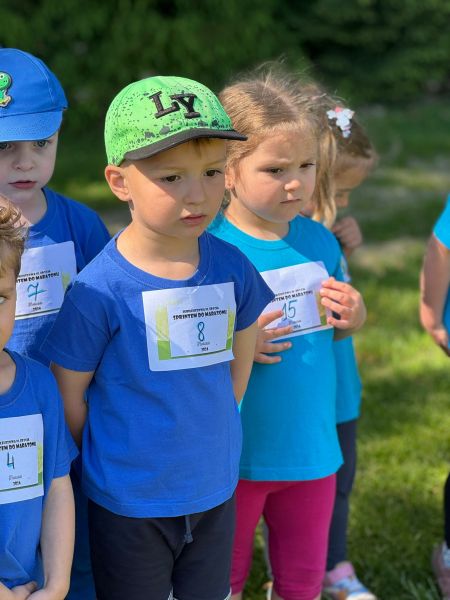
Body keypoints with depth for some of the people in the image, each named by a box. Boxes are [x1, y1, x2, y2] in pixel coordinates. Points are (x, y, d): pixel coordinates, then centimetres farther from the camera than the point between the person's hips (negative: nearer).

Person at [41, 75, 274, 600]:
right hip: (129, 505, -4)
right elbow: (69, 394, -10)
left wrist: (202, 438, 12)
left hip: (216, 491, 4)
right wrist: (111, 461, 1)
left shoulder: (232, 269, -7)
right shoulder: (99, 289, -21)